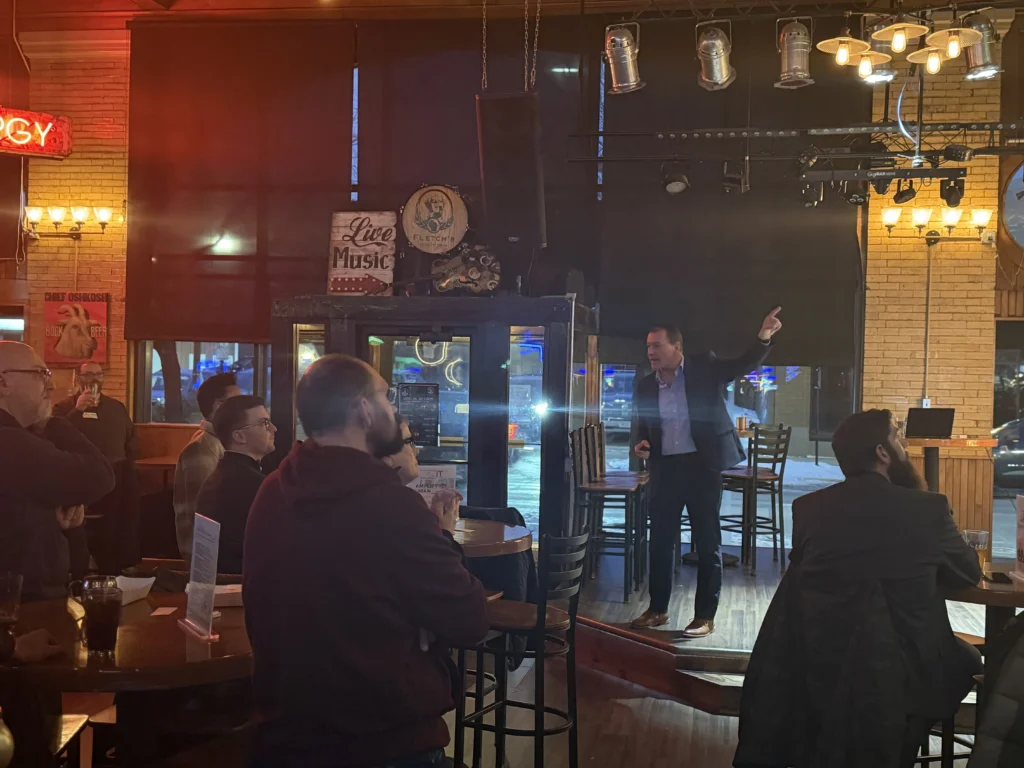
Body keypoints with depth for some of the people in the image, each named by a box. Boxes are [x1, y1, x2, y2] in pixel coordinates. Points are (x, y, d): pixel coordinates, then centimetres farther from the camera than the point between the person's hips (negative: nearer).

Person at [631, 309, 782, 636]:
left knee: (707, 541, 2)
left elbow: (744, 365, -11)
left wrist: (764, 337, -28)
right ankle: (657, 609, 25)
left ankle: (705, 616, 11)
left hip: (702, 464, -4)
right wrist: (642, 444, -4)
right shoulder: (646, 386, 8)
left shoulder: (704, 368, -3)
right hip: (665, 468, 4)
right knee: (661, 540, 11)